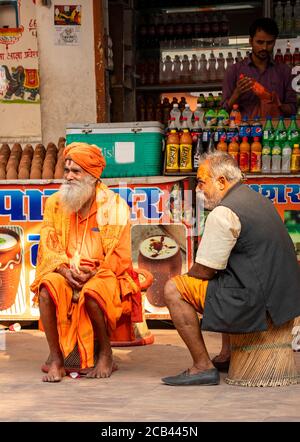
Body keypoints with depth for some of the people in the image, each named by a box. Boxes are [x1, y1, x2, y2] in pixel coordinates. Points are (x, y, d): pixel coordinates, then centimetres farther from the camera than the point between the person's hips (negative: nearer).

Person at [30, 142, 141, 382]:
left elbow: (119, 256, -5)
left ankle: (106, 354, -11)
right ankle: (56, 360, -21)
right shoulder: (55, 203, 7)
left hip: (103, 276, -3)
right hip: (65, 274, 3)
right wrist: (64, 270, -18)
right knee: (47, 288, -30)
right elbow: (48, 247, 2)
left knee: (92, 292, -36)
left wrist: (92, 274, -19)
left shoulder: (114, 205, -2)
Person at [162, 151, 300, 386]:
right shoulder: (257, 198, 15)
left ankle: (203, 367, -4)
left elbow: (204, 271, -12)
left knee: (173, 289, -6)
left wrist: (184, 281, 9)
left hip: (256, 302, -10)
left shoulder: (223, 213, -16)